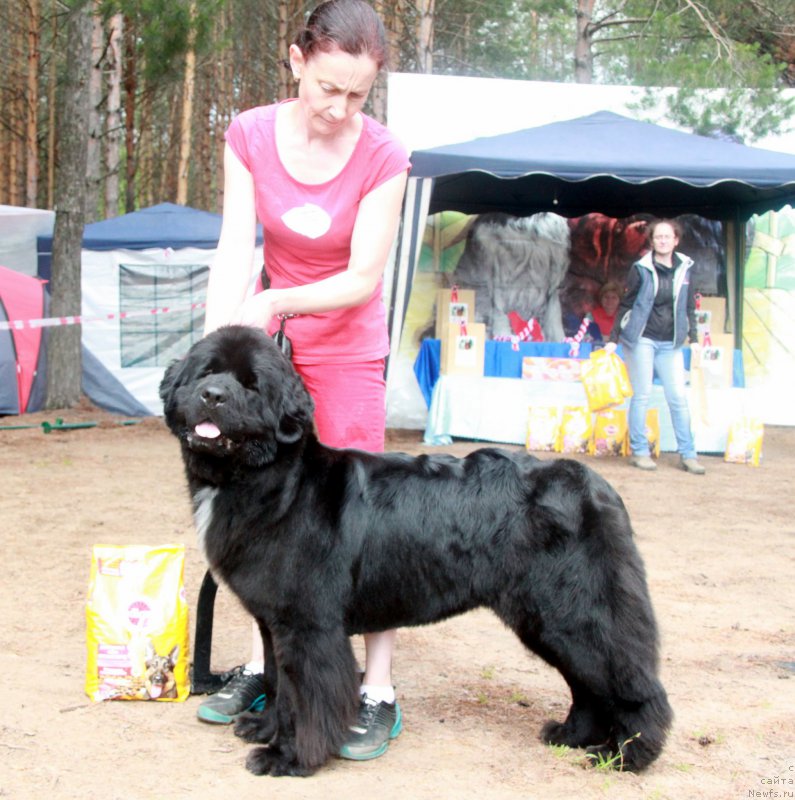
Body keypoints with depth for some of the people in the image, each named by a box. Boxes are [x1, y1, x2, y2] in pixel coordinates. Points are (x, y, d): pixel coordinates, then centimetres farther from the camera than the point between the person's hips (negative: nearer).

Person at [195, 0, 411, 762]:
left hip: (348, 348, -3)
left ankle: (378, 691, -2)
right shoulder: (250, 134, -11)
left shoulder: (382, 156, -19)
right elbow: (234, 251, -15)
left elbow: (363, 278, -19)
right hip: (271, 337, 3)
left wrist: (273, 302, -32)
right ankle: (260, 664, 19)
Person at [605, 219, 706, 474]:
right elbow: (625, 305, 0)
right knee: (642, 395, 0)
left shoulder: (684, 268, 6)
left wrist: (694, 339, 8)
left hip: (670, 343, 3)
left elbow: (688, 307, 13)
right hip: (641, 339, -3)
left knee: (678, 397, 0)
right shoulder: (641, 269, -4)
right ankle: (639, 451, 9)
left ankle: (688, 454, 5)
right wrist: (613, 339, -2)